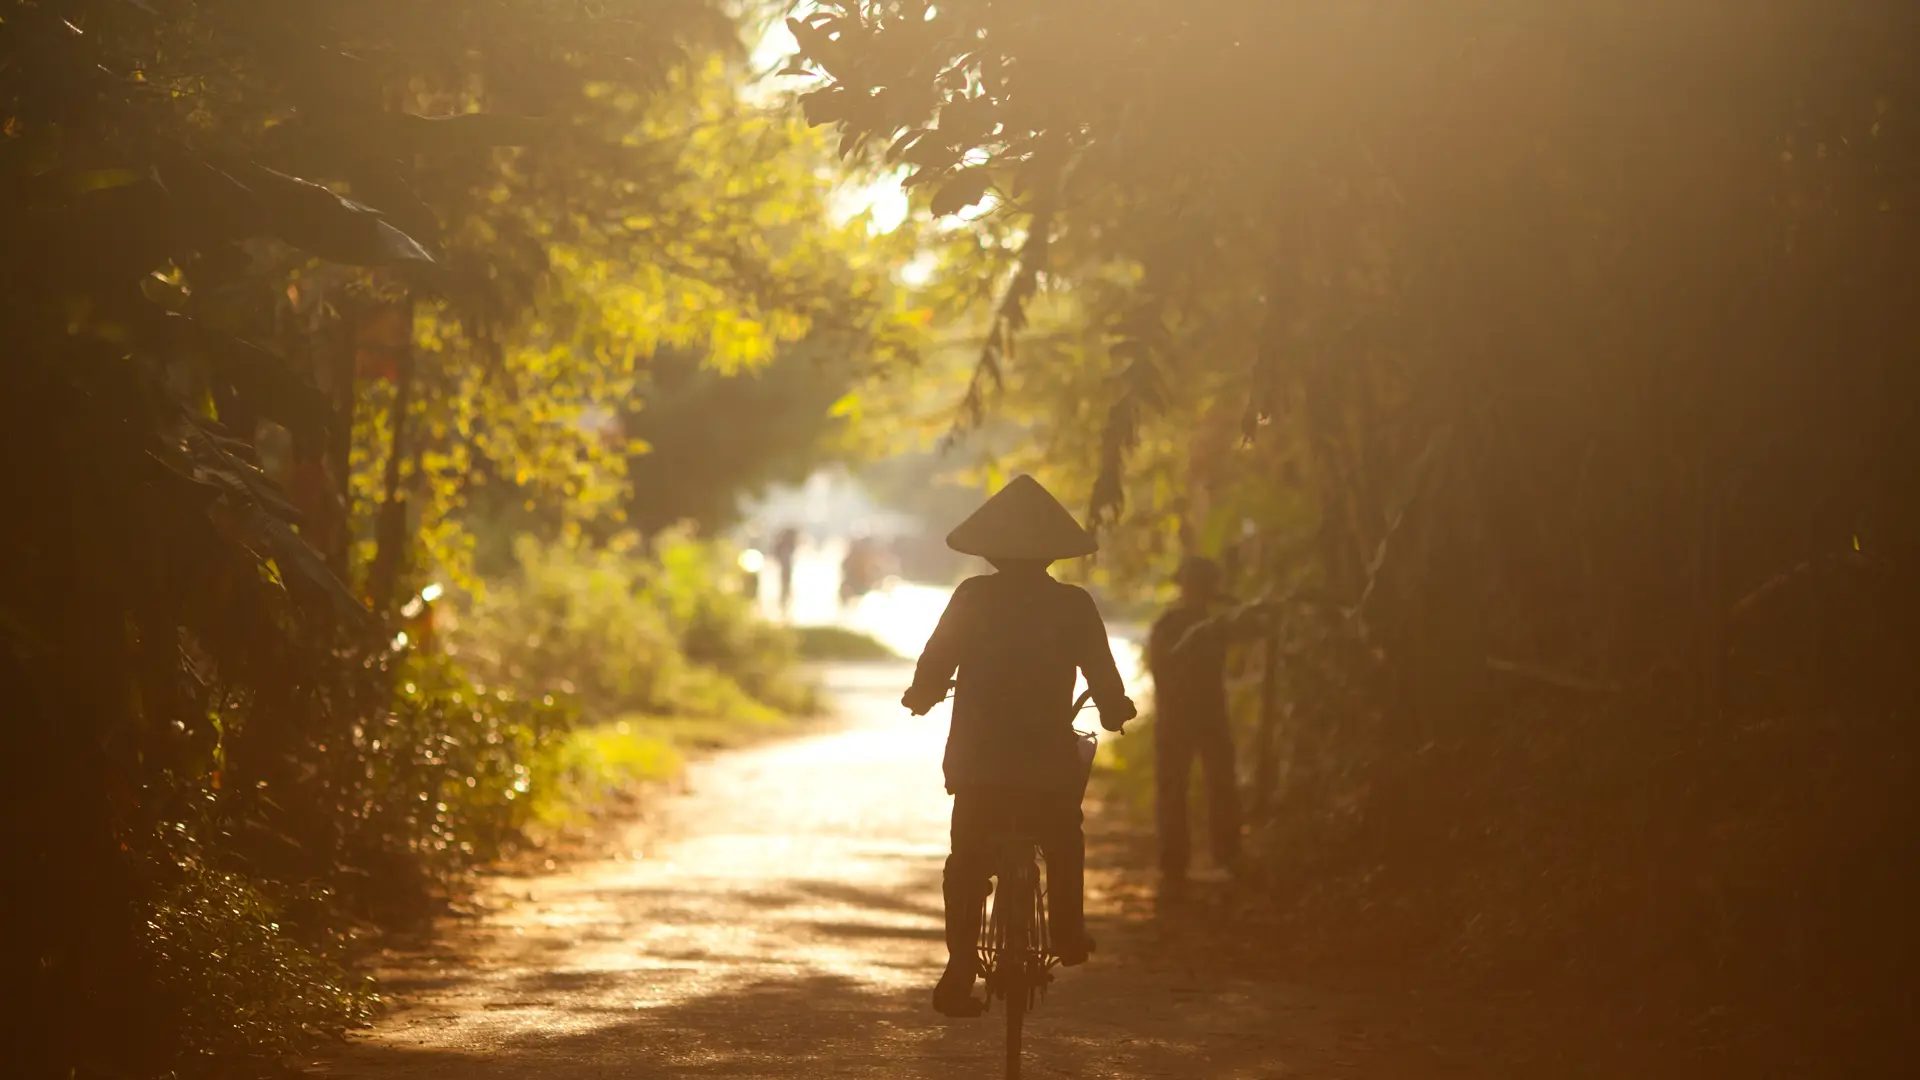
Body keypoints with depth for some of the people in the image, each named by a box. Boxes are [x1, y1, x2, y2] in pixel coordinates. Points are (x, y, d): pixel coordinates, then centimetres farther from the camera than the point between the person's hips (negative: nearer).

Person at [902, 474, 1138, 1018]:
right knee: (1064, 850, 26)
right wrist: (1115, 709, 21)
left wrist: (921, 696, 20)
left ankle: (960, 967, -4)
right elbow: (1103, 675, 0)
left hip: (977, 759, 0)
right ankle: (1069, 934, 25)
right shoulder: (1073, 605, -2)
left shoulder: (972, 597, -2)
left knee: (968, 863, 6)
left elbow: (934, 666, -1)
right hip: (1050, 759, 0)